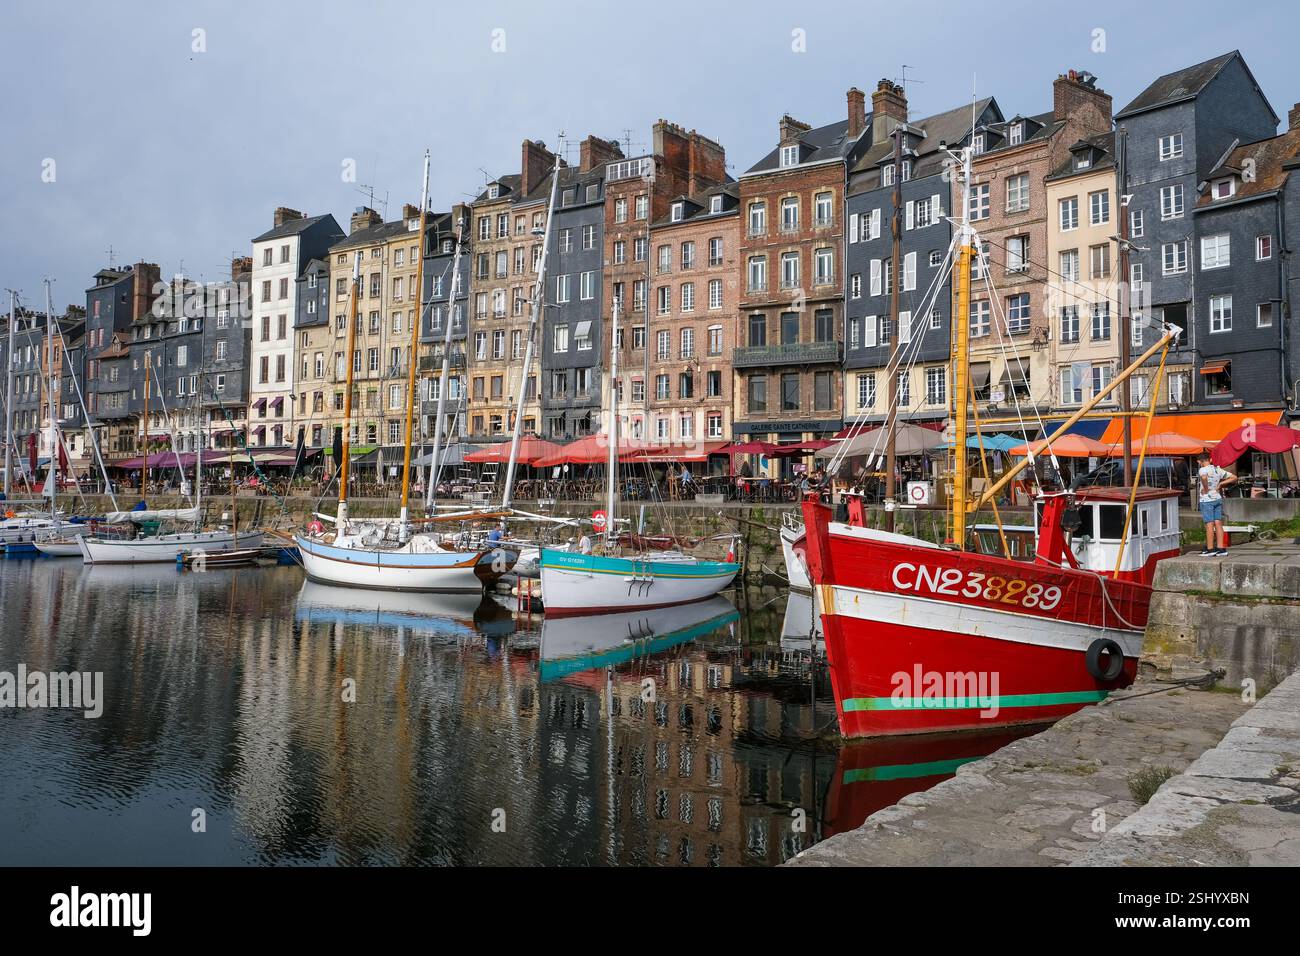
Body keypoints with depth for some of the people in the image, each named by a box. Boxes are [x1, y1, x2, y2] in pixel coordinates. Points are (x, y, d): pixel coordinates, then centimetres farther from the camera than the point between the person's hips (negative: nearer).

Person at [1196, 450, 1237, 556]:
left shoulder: (1202, 470, -12)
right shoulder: (1217, 470, 8)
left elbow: (1204, 477, -37)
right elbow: (1234, 477, 12)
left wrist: (1206, 489, -22)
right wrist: (1221, 483, 7)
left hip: (1207, 500, -6)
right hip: (1218, 498, 7)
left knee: (1209, 524, -4)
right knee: (1218, 524, 7)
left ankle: (1210, 549, -2)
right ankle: (1221, 548, 7)